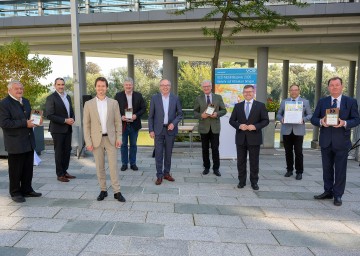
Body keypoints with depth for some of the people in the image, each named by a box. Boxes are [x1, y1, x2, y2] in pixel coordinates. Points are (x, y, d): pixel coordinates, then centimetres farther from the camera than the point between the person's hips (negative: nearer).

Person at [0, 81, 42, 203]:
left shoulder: (26, 101, 15)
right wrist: (25, 123, -22)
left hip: (29, 142, 7)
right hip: (15, 143, -7)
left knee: (28, 168, 14)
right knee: (15, 170, 5)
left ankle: (27, 190, 27)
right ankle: (15, 193, 19)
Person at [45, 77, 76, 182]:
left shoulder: (68, 97, 13)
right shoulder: (51, 98, -8)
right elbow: (49, 115, -14)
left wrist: (72, 119, -2)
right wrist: (65, 120, -18)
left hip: (68, 129, 6)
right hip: (57, 129, -6)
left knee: (67, 151, 10)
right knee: (59, 152, 2)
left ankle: (64, 171, 23)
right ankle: (60, 174, 12)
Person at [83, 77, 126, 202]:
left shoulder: (113, 103, 3)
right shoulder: (89, 104, 2)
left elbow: (118, 122, 5)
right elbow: (86, 124, 1)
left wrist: (119, 138, -2)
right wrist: (88, 142, -4)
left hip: (111, 139, 0)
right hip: (97, 139, 0)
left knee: (113, 166, 1)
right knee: (100, 167, 8)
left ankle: (117, 192, 8)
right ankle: (103, 190, 21)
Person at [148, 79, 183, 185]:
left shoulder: (175, 98, 2)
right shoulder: (154, 98, -1)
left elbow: (180, 114, 5)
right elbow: (151, 115, 1)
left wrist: (173, 123, -11)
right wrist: (151, 130, -4)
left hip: (170, 129, 1)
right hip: (158, 129, -1)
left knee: (168, 153, 10)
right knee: (158, 153, 1)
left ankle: (166, 173, 24)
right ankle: (159, 175, 11)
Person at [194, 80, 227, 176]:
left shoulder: (218, 97, 5)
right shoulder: (198, 99, 5)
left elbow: (224, 110, 5)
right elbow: (195, 113, 4)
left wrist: (217, 114, -14)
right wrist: (201, 115, -16)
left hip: (215, 127, 0)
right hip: (203, 127, 1)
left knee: (215, 149, 2)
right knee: (205, 149, 8)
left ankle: (216, 168, 14)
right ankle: (206, 167, 21)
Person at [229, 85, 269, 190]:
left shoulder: (260, 105, 3)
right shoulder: (238, 106, 8)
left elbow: (266, 120, 0)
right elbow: (231, 120, 7)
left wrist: (255, 126, -16)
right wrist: (239, 126, -12)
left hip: (254, 138, -2)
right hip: (241, 138, 2)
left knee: (254, 162, 6)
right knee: (241, 161, 9)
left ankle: (254, 182, 19)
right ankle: (242, 181, 21)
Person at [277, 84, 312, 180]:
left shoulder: (305, 102, 8)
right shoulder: (284, 102, 12)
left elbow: (310, 115, 8)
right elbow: (279, 114, 13)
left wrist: (304, 119, -12)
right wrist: (281, 119, -8)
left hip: (298, 131, -2)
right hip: (286, 130, 2)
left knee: (298, 152, -2)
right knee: (288, 152, 8)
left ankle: (299, 172, 9)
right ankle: (289, 170, 21)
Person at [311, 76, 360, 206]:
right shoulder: (322, 102, 6)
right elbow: (314, 119, 5)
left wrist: (344, 123, -20)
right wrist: (321, 121, -17)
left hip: (341, 142, -2)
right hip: (326, 141, 2)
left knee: (340, 170, 4)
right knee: (327, 168, 12)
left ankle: (337, 195, 16)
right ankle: (328, 192, 26)